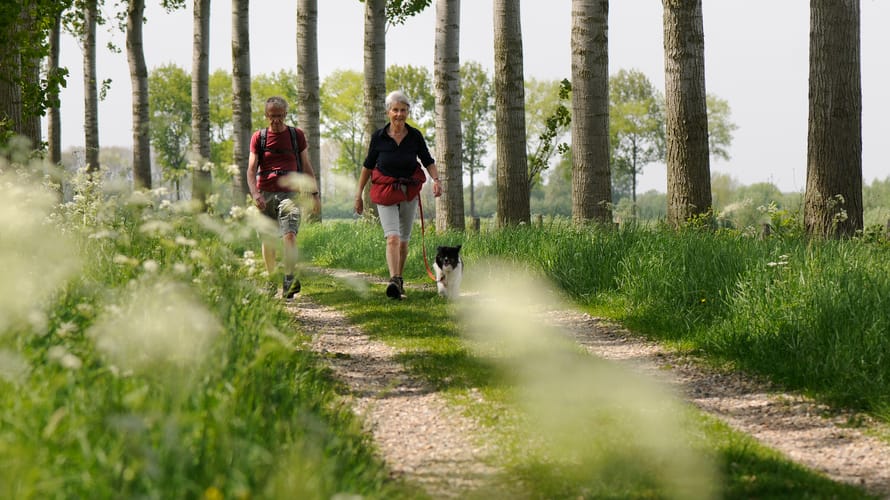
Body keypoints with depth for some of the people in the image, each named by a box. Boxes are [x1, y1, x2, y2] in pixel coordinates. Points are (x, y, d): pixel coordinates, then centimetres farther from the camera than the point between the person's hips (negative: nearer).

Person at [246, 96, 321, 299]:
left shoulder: (297, 135, 10)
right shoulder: (258, 137, 8)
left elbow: (306, 166, 15)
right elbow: (251, 169, 1)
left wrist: (315, 194, 10)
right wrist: (255, 194, -16)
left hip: (289, 192, -1)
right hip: (265, 194, 1)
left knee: (290, 235, -20)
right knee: (268, 241, 6)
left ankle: (288, 281, -28)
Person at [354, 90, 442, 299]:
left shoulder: (415, 136, -2)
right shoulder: (378, 137, -4)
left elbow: (428, 161, 7)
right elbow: (368, 165, 5)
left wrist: (436, 180, -13)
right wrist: (359, 194, 6)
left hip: (409, 192, 2)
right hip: (385, 192, -2)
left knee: (404, 240, 10)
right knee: (392, 237, -19)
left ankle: (399, 280, 25)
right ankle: (393, 281, -31)